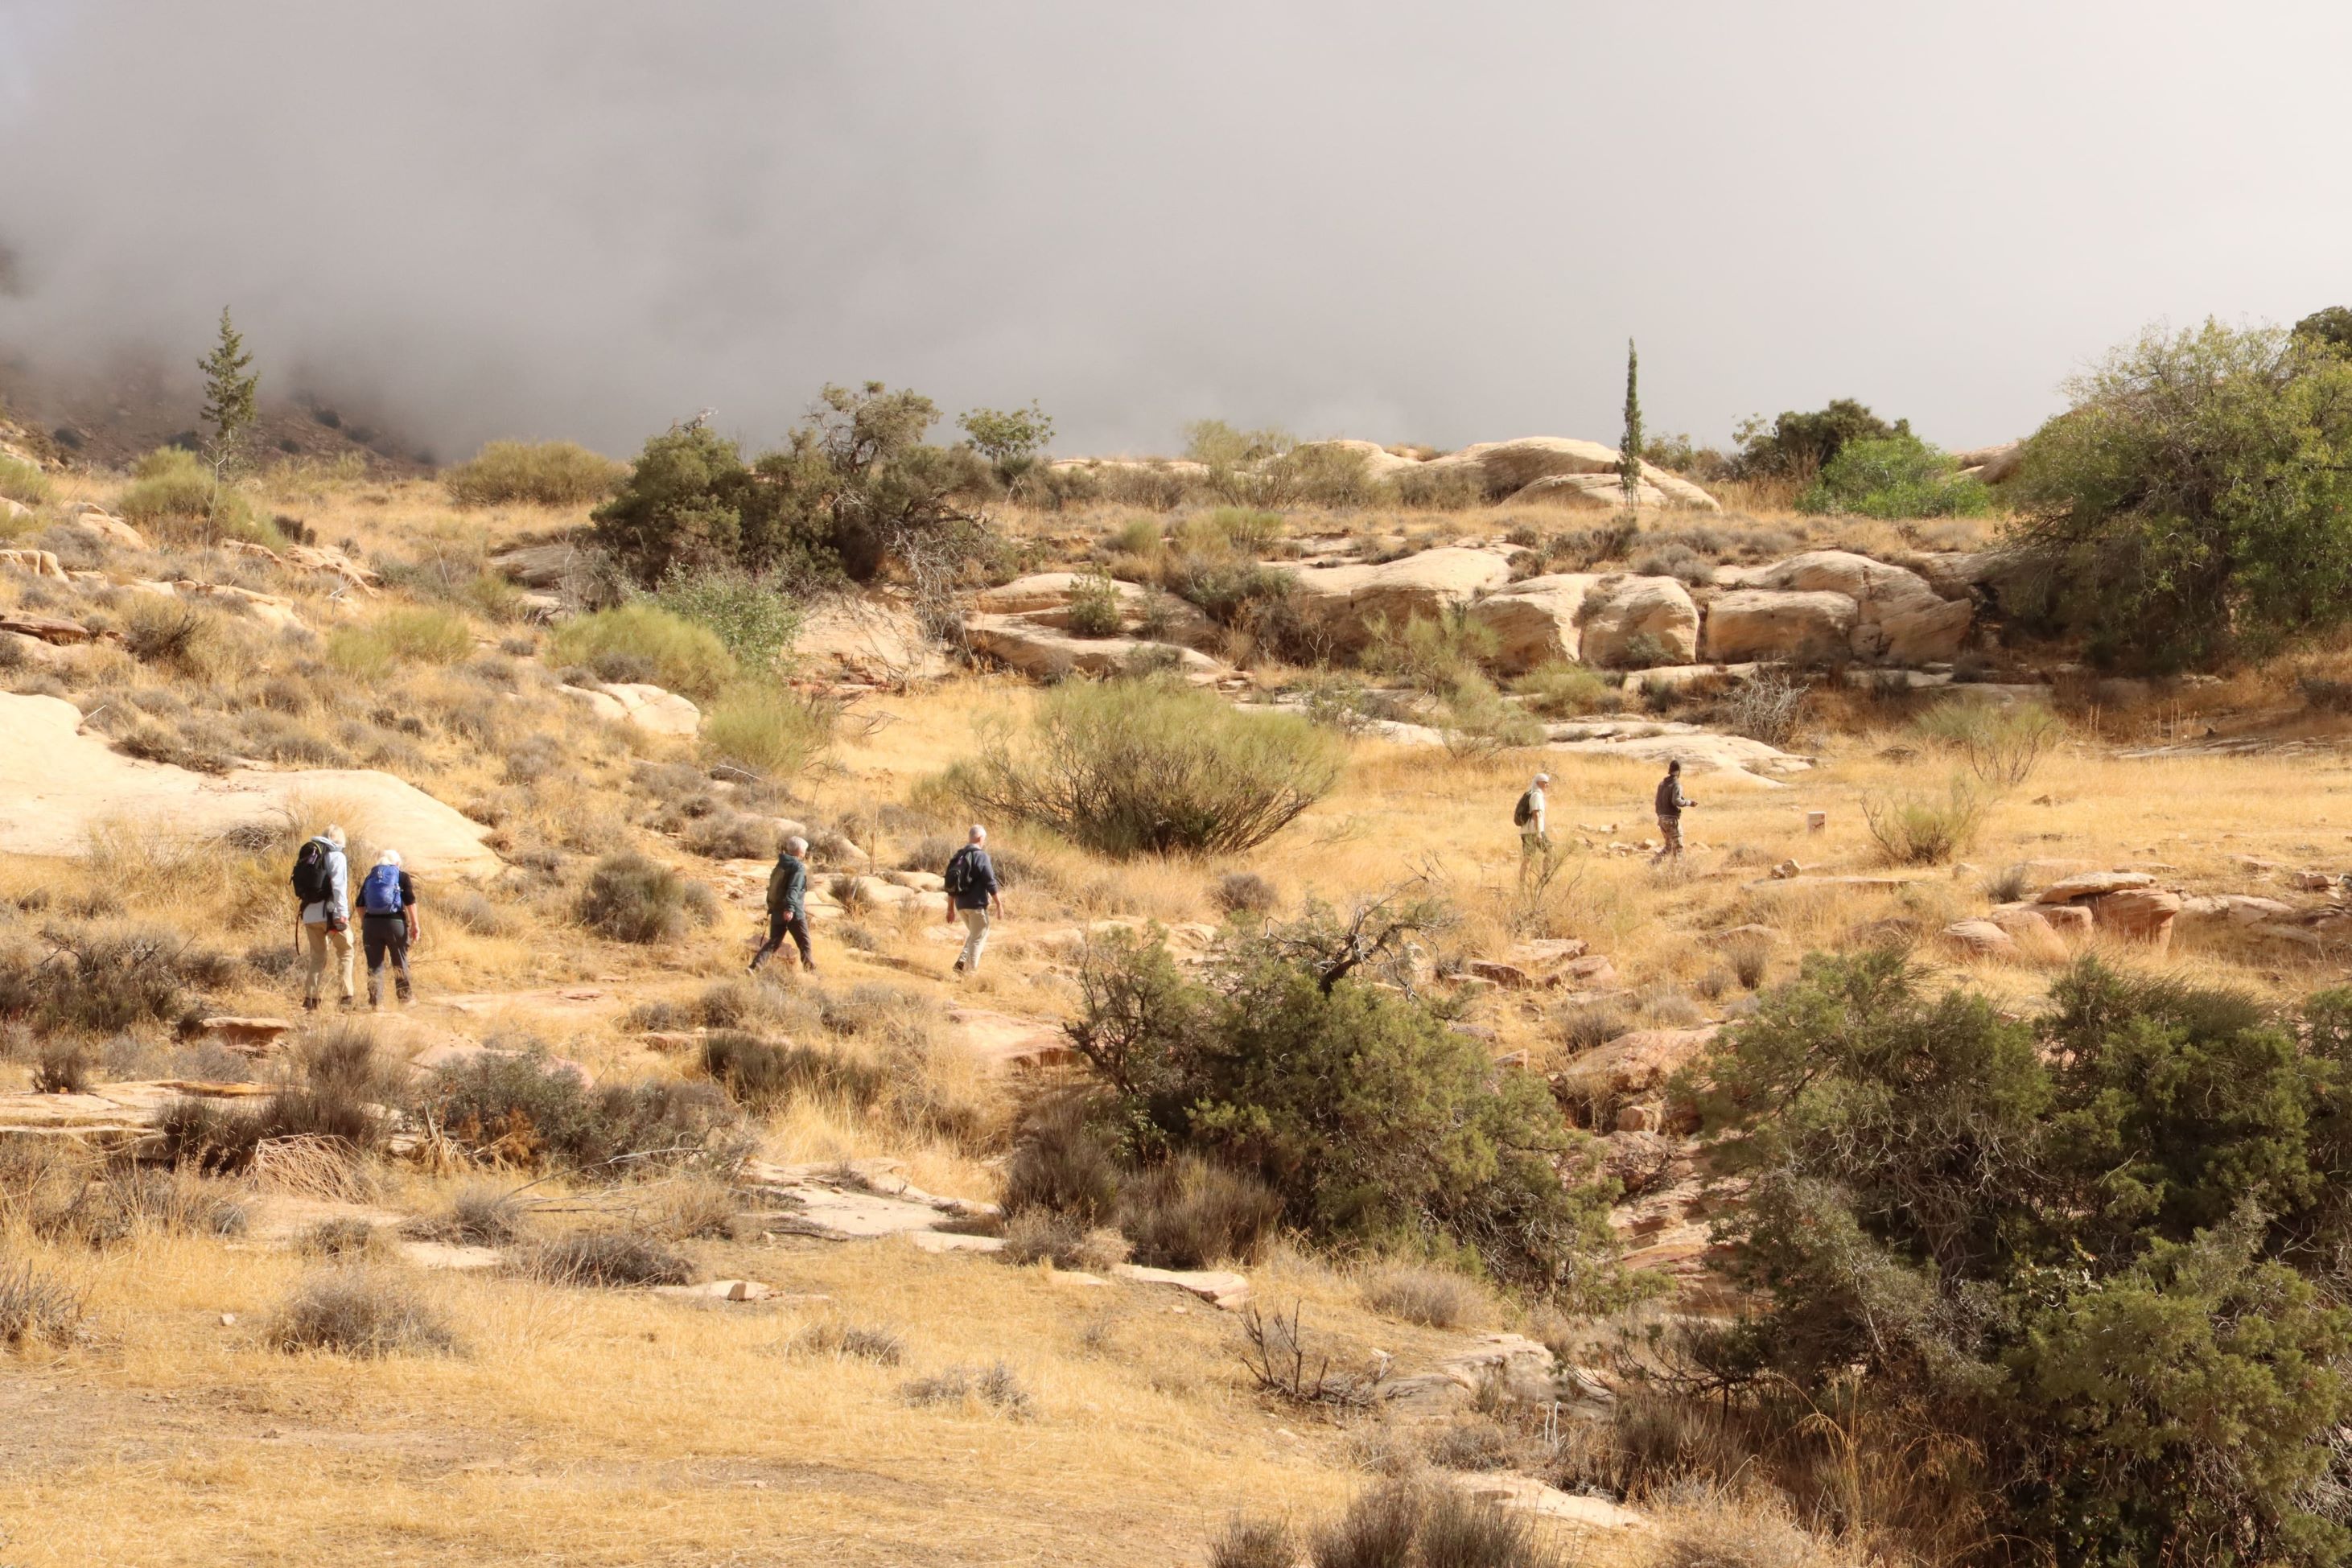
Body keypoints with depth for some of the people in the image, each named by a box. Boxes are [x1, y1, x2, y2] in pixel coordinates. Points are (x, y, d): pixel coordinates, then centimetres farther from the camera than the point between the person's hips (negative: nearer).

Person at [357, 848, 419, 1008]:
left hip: (371, 923, 2)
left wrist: (363, 924, 19)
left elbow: (360, 905, 11)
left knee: (374, 964, 5)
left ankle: (376, 1001, 0)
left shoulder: (370, 878, 13)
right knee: (400, 963, 10)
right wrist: (414, 925, -4)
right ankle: (404, 999, 17)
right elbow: (410, 902, -6)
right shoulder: (402, 876, 3)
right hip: (395, 923, -2)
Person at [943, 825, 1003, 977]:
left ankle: (961, 963, 7)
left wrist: (951, 909, 20)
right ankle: (971, 971, 0)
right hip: (977, 904, -7)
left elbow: (951, 884, 15)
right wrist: (999, 904, -9)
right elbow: (990, 882, -15)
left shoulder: (959, 856, 13)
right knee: (978, 937, 2)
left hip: (961, 904, 7)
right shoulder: (981, 856, -10)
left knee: (974, 935, 21)